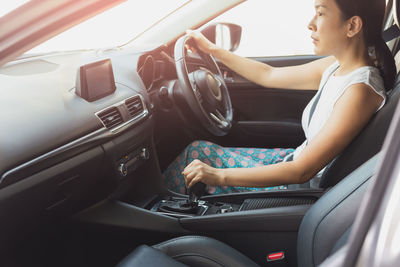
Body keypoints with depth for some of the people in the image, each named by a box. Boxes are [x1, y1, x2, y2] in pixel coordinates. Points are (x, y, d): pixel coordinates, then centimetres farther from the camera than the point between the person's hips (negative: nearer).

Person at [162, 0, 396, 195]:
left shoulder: (359, 90, -28)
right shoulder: (335, 67, -1)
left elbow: (302, 171, -31)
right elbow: (268, 75, 11)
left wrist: (219, 175, -30)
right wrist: (212, 50, 15)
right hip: (296, 160, 8)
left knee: (197, 153, 0)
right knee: (199, 151, 7)